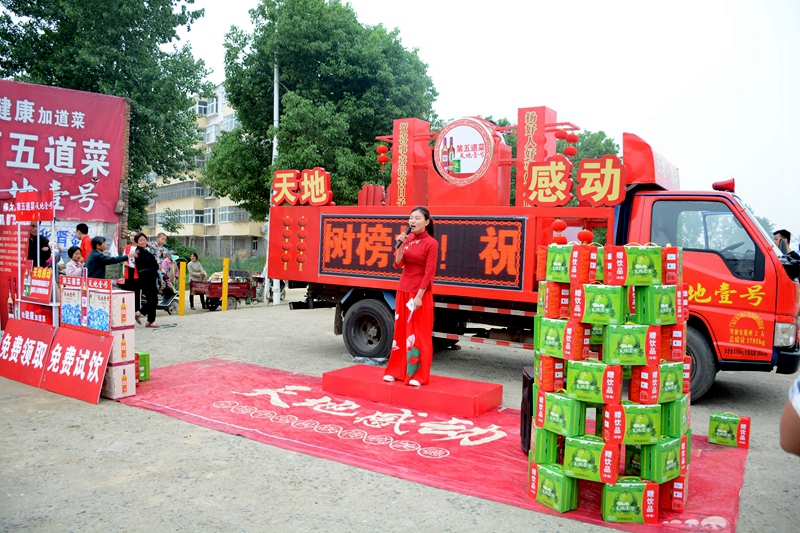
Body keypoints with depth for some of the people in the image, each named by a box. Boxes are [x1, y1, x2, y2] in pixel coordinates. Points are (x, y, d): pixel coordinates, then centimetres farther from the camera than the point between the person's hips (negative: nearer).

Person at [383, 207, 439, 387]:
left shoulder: (431, 243, -12)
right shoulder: (407, 238, 6)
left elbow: (429, 273, -15)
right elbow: (398, 264, -1)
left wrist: (418, 296, -17)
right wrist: (401, 245, -16)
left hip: (420, 293, -6)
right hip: (403, 290, 6)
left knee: (419, 333, -1)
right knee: (401, 331, 11)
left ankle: (418, 375, 7)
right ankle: (397, 370, 21)